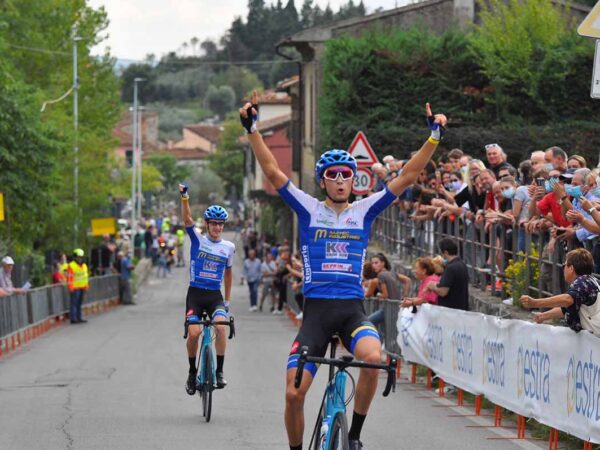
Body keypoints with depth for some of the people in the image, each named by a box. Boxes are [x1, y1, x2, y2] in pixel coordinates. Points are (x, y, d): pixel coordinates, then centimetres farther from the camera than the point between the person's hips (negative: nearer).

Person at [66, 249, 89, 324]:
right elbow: (69, 277, -11)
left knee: (79, 303, 12)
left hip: (82, 288, 8)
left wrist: (86, 285, 18)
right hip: (75, 288, -8)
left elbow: (86, 276, 22)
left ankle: (79, 318, 17)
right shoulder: (71, 266, -9)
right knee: (74, 303, -9)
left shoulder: (84, 266, 15)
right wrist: (71, 287, -15)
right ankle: (73, 318, -9)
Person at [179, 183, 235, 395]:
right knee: (194, 333, -15)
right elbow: (187, 218, -18)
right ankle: (192, 372, 8)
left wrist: (227, 300, 21)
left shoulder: (228, 247, 5)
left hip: (215, 295, 1)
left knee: (220, 326, -25)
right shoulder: (198, 239, -2)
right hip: (195, 293, -1)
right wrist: (184, 197, -36)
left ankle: (219, 371, -16)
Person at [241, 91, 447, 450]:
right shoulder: (309, 210, 6)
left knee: (374, 357, -32)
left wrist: (434, 138, -5)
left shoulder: (365, 211, 8)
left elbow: (408, 176, 4)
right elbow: (273, 172, -3)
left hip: (353, 309, 0)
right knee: (294, 393, -10)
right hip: (316, 309, 0)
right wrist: (253, 130, -12)